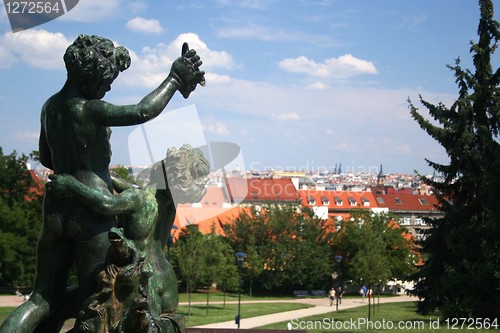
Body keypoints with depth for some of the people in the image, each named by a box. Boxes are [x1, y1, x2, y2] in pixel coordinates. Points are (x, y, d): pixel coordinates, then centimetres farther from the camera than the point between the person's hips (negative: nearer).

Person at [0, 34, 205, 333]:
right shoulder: (89, 109, -14)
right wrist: (175, 79, -12)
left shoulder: (50, 106, 11)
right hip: (93, 211, -8)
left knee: (42, 299, 9)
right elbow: (142, 112, -24)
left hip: (56, 210, 8)